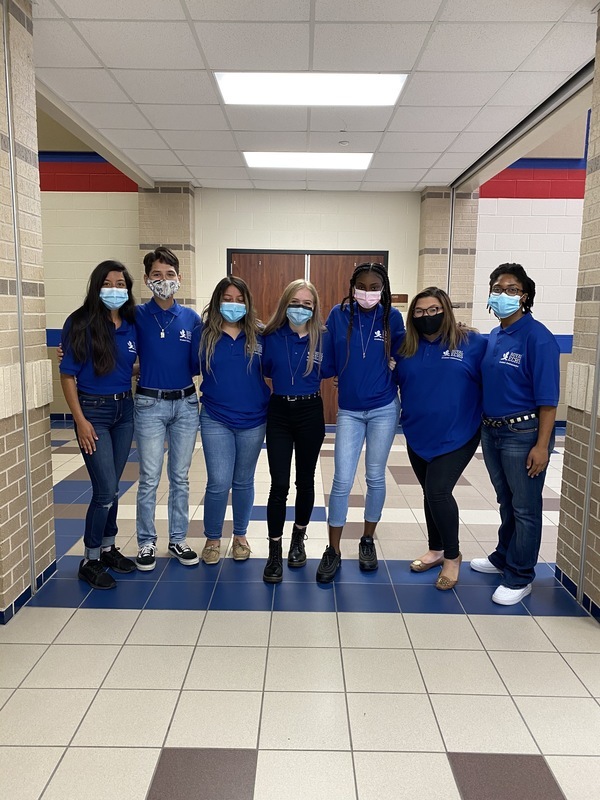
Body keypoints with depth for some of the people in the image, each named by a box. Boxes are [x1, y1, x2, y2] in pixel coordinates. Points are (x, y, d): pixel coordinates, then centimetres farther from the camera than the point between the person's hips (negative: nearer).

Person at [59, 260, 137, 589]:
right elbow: (67, 375, -10)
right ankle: (90, 560, 12)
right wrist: (80, 420, -14)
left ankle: (108, 548, 29)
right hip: (93, 410, -5)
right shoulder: (80, 323, -10)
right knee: (106, 490, -6)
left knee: (111, 487, 14)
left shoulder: (132, 325, 4)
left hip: (124, 408, 5)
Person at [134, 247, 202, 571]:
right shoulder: (137, 315, -3)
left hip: (186, 404, 3)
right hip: (150, 404, -2)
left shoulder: (191, 318, 4)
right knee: (149, 479, 4)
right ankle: (146, 542, 21)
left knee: (180, 477, 12)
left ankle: (178, 540, 25)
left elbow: (197, 365, 4)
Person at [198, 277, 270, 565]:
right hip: (215, 420, -1)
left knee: (243, 482, 13)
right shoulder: (205, 335, -2)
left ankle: (240, 536, 32)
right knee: (218, 483, -4)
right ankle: (212, 538, 19)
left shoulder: (258, 336, 0)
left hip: (253, 420, 1)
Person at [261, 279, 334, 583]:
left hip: (310, 413, 0)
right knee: (279, 485, -3)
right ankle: (274, 553, 8)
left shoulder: (323, 337, -4)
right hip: (279, 413, 0)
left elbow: (330, 370, 1)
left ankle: (298, 541, 33)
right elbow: (263, 370, 7)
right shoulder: (272, 336, -2)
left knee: (305, 481, 13)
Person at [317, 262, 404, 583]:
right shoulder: (338, 315, -4)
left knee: (375, 477, 11)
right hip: (349, 411, 0)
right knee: (342, 481, -2)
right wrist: (346, 376, -5)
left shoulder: (391, 316, -3)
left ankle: (368, 540, 30)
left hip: (384, 409, 1)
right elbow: (327, 359, 3)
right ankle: (333, 550, 13)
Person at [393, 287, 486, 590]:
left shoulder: (473, 343, -8)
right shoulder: (406, 349, 2)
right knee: (431, 493, 16)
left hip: (457, 436, -4)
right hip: (418, 436, 4)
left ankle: (452, 556, 12)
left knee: (438, 491, -12)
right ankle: (436, 550, 36)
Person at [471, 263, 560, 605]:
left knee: (525, 508, 6)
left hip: (523, 434, -7)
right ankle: (504, 557, 39)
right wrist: (485, 426, 8)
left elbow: (547, 397, -17)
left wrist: (541, 445, -20)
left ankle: (519, 577, 20)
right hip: (491, 431, 7)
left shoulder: (537, 337, -14)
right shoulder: (494, 337, 7)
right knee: (506, 502, 22)